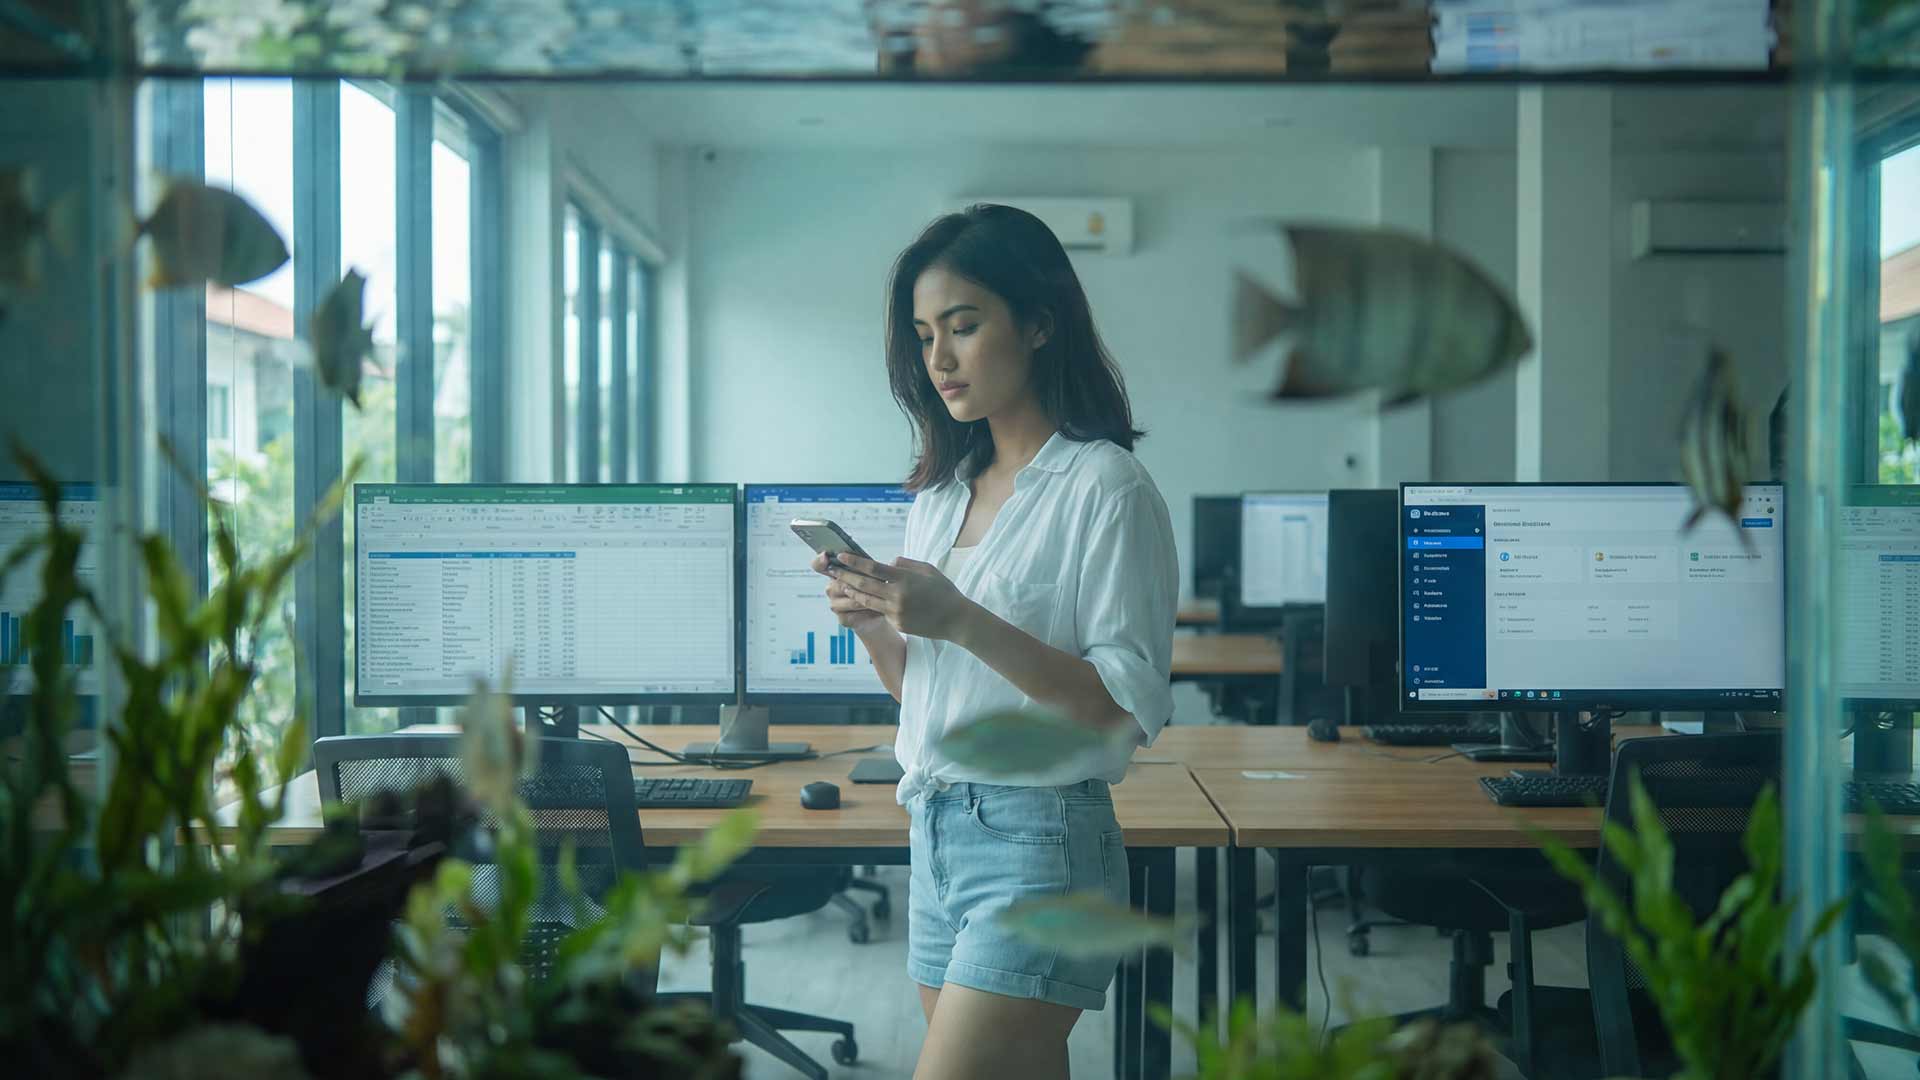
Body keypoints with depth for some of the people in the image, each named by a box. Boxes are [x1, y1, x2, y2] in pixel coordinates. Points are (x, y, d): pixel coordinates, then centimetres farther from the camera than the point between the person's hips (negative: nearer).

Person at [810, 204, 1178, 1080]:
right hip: (936, 832, 7)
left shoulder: (1105, 488, -9)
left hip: (1037, 841, -7)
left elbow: (1129, 703, -15)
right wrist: (873, 625, -2)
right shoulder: (942, 492, 13)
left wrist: (962, 621, -22)